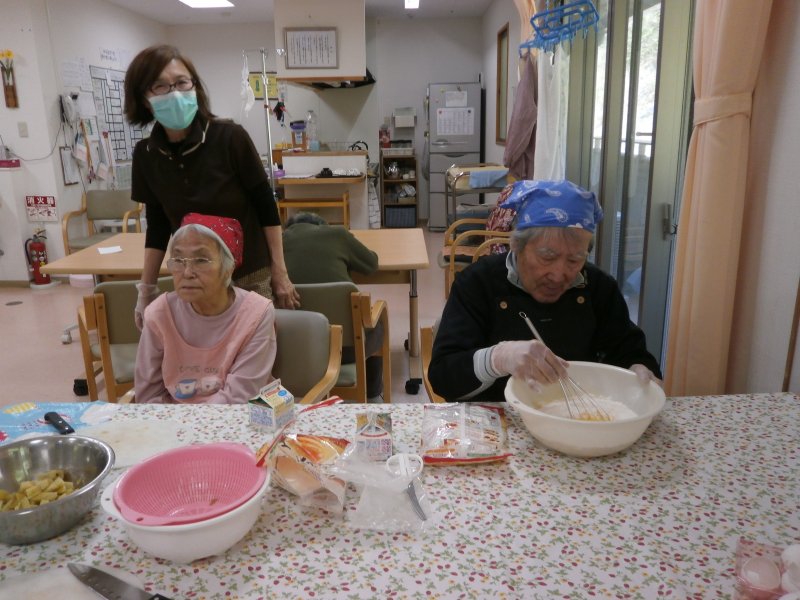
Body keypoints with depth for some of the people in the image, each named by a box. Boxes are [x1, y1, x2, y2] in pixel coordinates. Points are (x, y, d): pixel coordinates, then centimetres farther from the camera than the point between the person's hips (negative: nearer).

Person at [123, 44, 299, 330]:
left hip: (250, 277, -3)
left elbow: (266, 206, -9)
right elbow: (158, 226, 6)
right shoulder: (146, 154, -4)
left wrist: (279, 272, -7)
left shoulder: (230, 137, -16)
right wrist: (146, 289, 7)